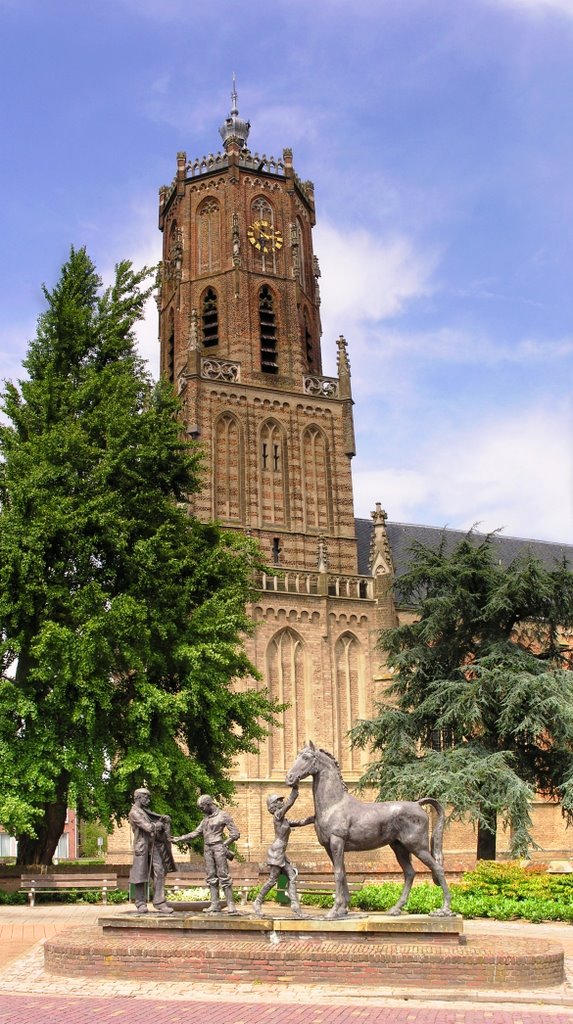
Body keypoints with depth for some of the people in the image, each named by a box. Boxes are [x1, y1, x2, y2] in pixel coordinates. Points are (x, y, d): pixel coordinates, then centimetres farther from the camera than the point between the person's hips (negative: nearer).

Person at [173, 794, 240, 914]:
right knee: (211, 876, 2)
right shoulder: (206, 818, 17)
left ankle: (230, 904, -10)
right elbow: (195, 833, 18)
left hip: (218, 847, -7)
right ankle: (215, 904, 3)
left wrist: (224, 845, -7)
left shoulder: (223, 815, -2)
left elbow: (235, 833, -3)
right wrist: (179, 839, 11)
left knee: (223, 875, -9)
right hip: (207, 849, 7)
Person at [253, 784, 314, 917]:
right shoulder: (278, 815, -9)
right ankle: (258, 903, 8)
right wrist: (295, 786, -17)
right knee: (272, 880, -4)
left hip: (282, 854, 9)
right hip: (276, 852, -9)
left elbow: (300, 822, 18)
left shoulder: (284, 820, 17)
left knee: (292, 877, 1)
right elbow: (291, 801, -16)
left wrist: (315, 818, 11)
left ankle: (294, 904, -4)